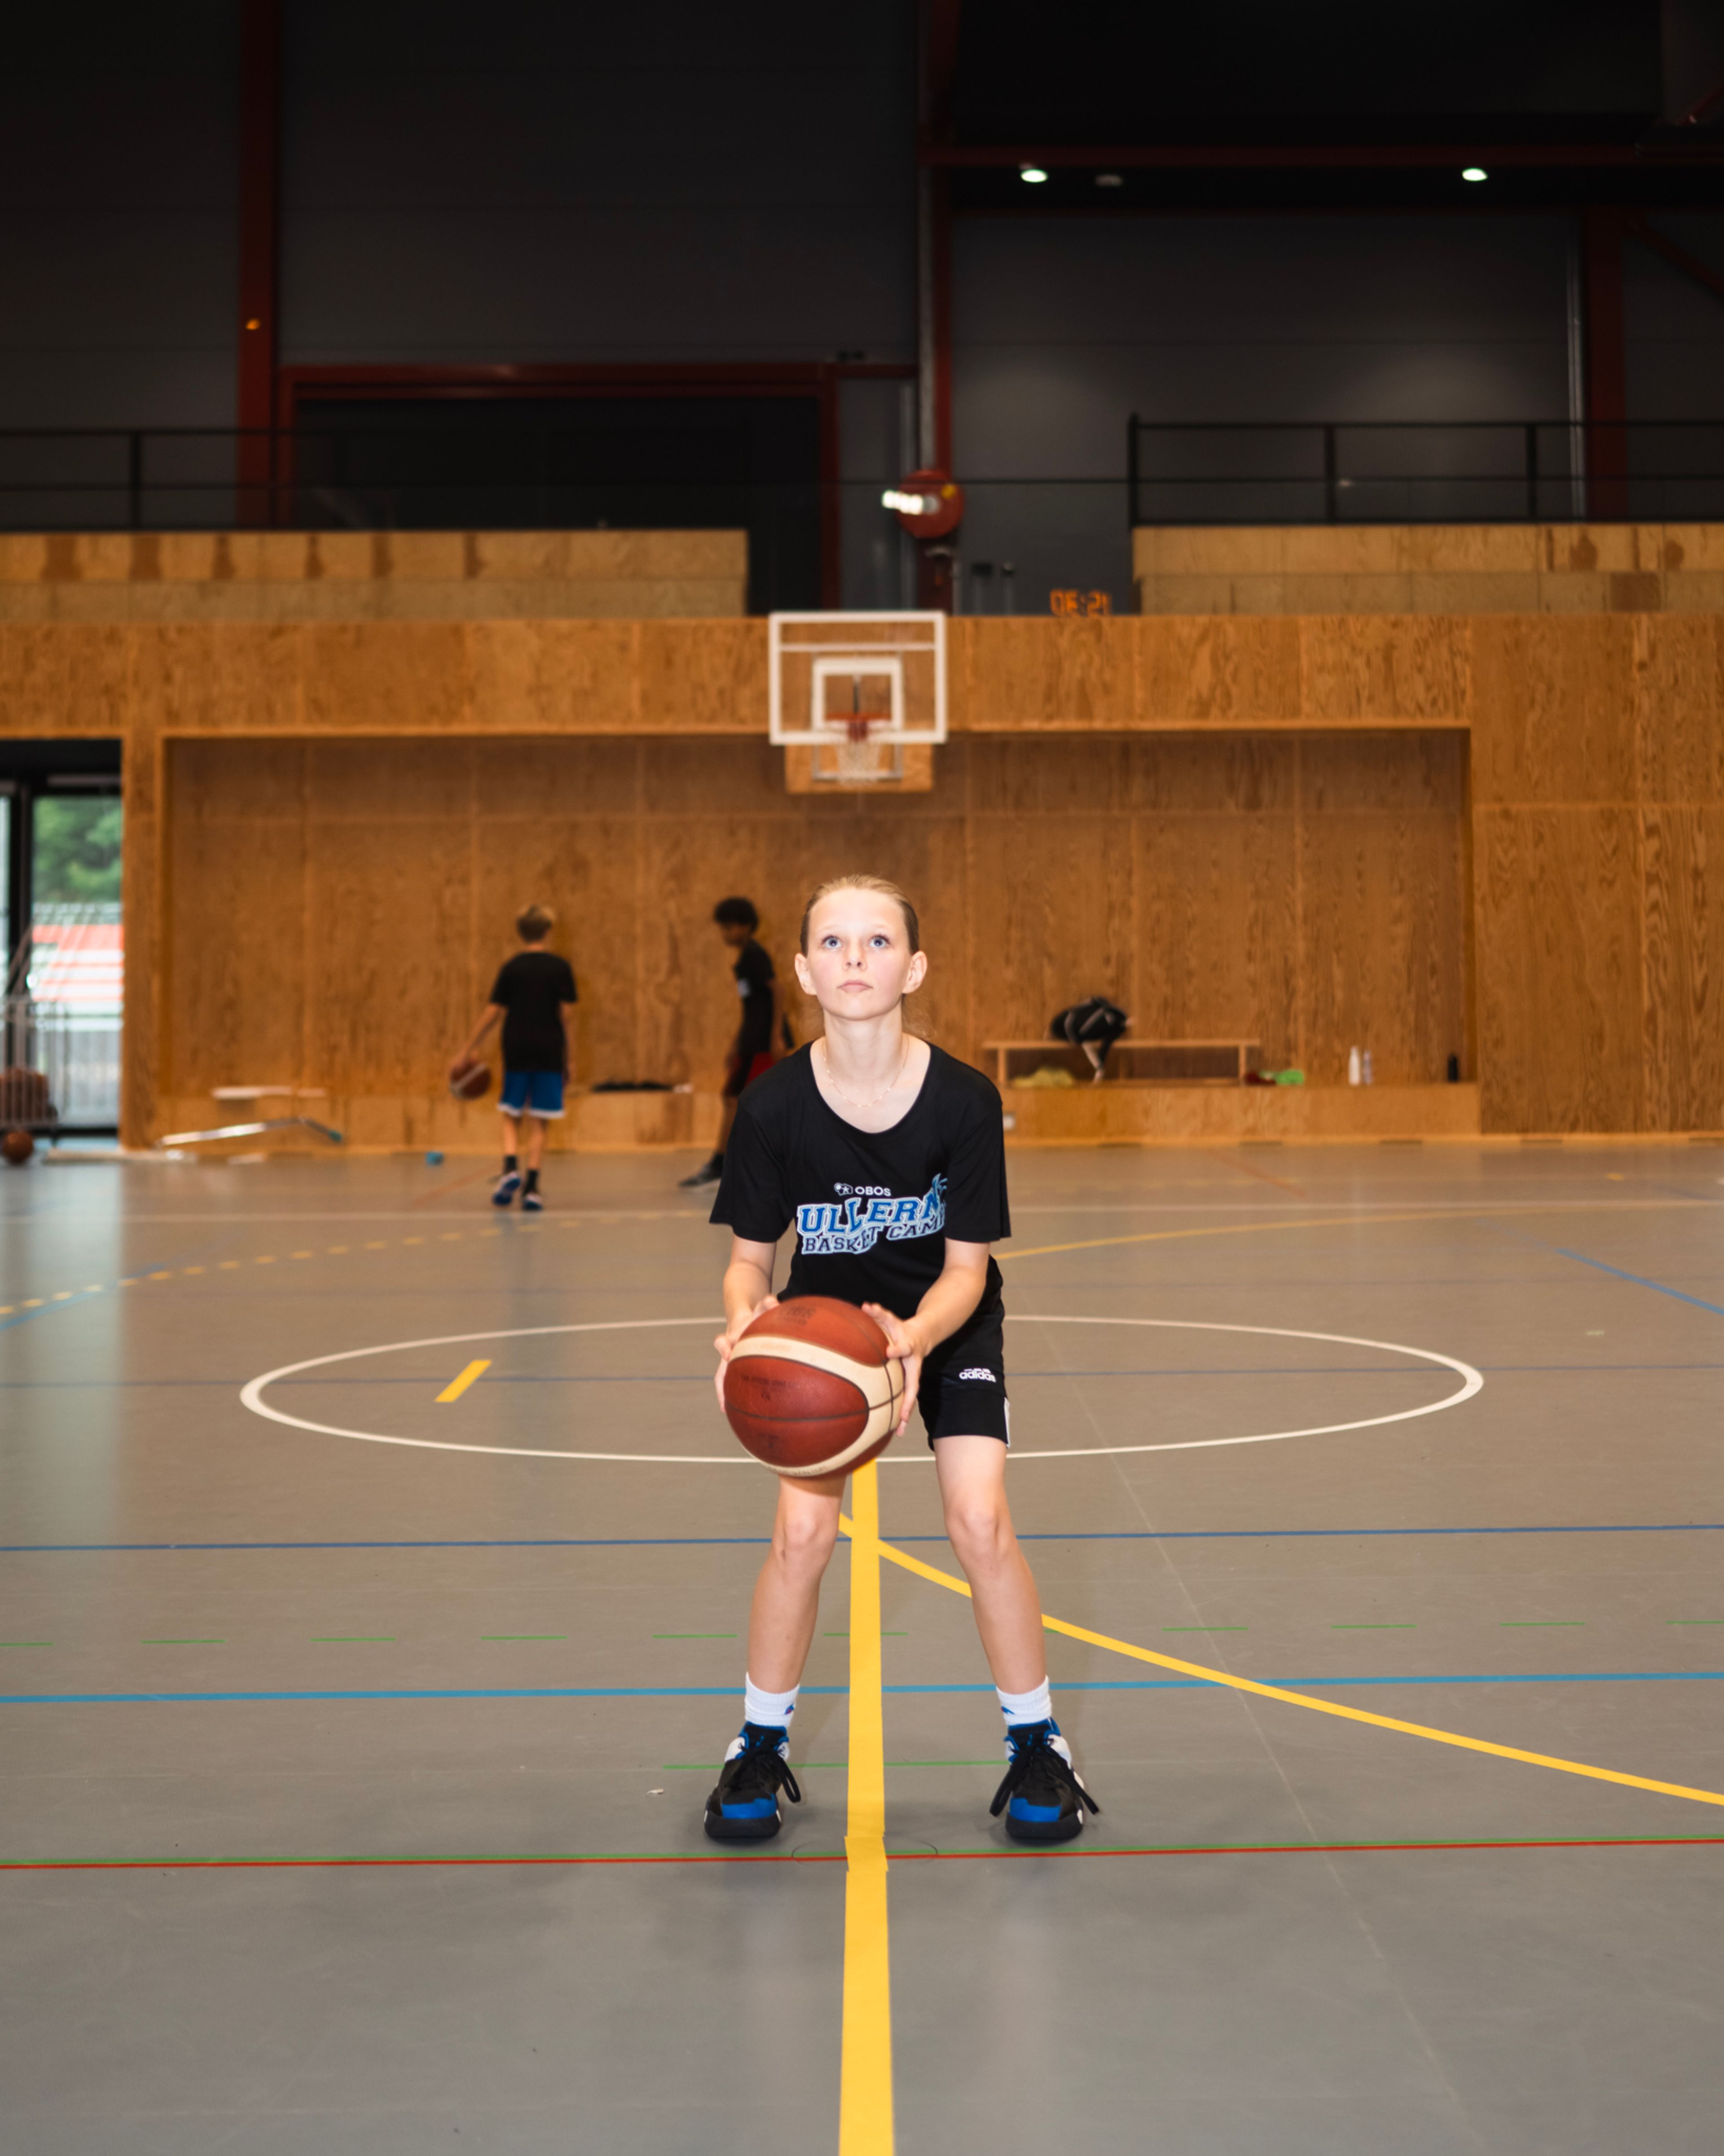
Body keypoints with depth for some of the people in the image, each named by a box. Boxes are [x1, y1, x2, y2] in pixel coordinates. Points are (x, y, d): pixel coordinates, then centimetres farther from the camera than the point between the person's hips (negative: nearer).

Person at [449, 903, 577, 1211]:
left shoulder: (510, 967, 2)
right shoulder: (560, 967, 0)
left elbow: (493, 1012, 1)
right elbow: (565, 1014, -4)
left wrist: (468, 1051, 7)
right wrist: (568, 1058, 4)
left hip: (516, 1051, 1)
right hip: (549, 1052, -1)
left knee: (512, 1117, 11)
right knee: (538, 1123, 3)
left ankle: (510, 1168, -13)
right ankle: (531, 1188, -3)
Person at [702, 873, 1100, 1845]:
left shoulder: (964, 1099, -26)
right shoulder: (775, 1106, -24)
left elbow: (965, 1267, -19)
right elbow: (750, 1257, -14)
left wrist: (915, 1338, -39)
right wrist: (746, 1320, -37)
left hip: (945, 1319, -1)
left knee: (981, 1521, -16)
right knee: (803, 1529, -14)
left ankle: (1036, 1744, 8)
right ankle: (762, 1744, 11)